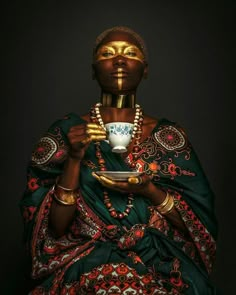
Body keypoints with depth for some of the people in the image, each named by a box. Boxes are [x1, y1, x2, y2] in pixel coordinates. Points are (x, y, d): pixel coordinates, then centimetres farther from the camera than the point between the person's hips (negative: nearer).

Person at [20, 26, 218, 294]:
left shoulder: (168, 137, 2)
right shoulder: (66, 132, 0)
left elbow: (199, 225, 2)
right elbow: (54, 229, -3)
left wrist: (150, 191, -15)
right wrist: (74, 160, -17)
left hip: (159, 270, 1)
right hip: (83, 270, -1)